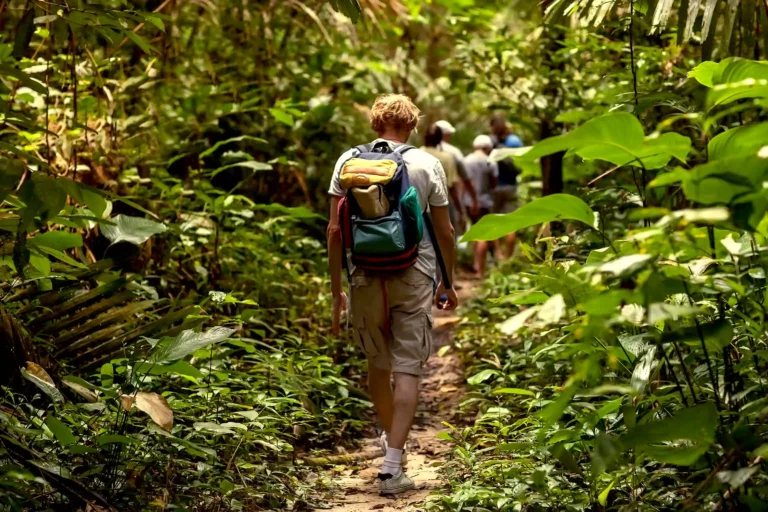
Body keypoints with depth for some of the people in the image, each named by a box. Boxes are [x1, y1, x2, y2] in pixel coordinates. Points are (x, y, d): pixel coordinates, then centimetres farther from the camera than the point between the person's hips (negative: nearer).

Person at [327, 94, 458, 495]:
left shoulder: (348, 161, 2)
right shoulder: (427, 165, -1)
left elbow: (335, 230, -1)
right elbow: (444, 231, 2)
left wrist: (335, 290, 6)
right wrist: (449, 282, 15)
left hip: (365, 277, 2)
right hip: (413, 277, -2)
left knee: (378, 364, 19)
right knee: (407, 369, 0)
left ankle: (389, 438, 39)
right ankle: (392, 466, -6)